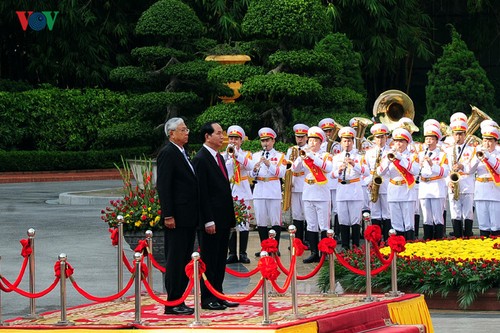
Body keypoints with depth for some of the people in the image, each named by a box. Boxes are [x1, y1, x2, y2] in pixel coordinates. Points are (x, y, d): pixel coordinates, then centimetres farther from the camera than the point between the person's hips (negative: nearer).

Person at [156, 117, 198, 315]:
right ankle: (172, 304, -3)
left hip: (189, 217, 9)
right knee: (175, 260, -6)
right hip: (177, 217, -9)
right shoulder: (167, 154, -11)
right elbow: (163, 186, -16)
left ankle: (178, 300, 15)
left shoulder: (182, 154, 17)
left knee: (185, 260, 11)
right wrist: (168, 216, -21)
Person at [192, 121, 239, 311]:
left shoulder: (219, 158, 16)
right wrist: (208, 221, -19)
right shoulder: (201, 159, -12)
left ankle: (217, 295, 17)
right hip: (211, 220, -9)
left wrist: (231, 217, 17)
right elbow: (201, 193, -16)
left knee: (220, 259, 12)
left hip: (223, 219, 9)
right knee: (209, 259, -3)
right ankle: (207, 298, 2)